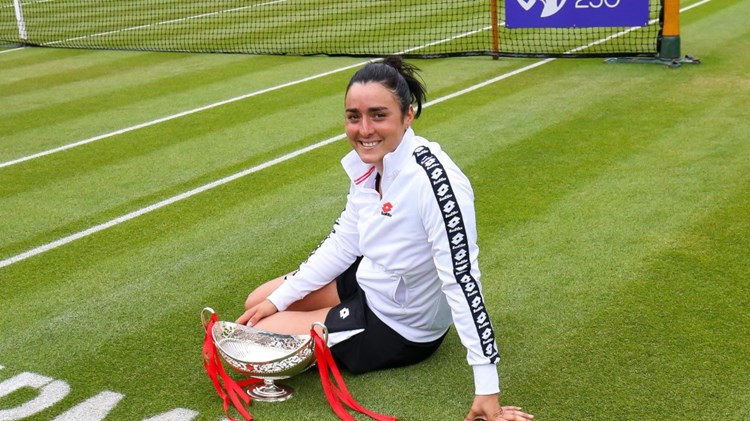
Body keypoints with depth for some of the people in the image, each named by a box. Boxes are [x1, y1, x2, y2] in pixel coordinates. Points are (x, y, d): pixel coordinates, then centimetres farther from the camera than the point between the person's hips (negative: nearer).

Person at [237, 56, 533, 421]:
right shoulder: (368, 164, -7)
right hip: (368, 284, 8)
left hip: (398, 328, -8)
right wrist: (277, 299, 3)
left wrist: (487, 389, -34)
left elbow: (462, 280, -34)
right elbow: (343, 243, 4)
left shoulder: (433, 179, -33)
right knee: (259, 302, 17)